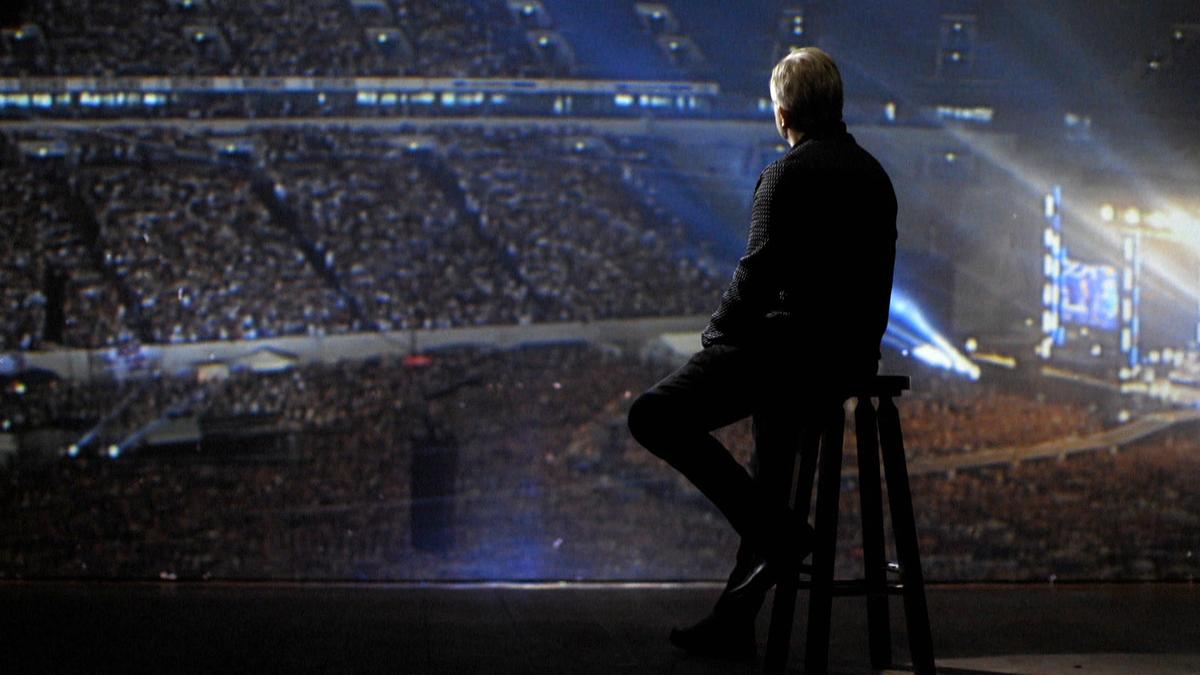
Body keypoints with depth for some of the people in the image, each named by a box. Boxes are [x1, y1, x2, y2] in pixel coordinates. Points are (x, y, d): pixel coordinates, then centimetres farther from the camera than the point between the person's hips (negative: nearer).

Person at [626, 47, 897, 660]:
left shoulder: (788, 175, -11)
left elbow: (759, 272, -18)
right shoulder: (873, 174, 14)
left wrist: (717, 336, -2)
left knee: (655, 416, -8)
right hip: (855, 354, 9)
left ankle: (777, 531, -11)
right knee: (769, 469, 25)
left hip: (793, 347, -9)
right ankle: (732, 622, 30)